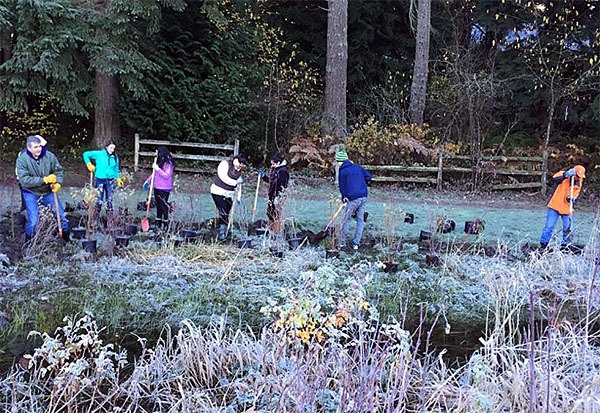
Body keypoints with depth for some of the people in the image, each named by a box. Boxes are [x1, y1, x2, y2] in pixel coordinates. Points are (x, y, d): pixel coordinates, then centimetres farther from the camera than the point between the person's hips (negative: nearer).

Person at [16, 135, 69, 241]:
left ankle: (67, 239, 30)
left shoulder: (49, 156, -11)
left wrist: (58, 183, -17)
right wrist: (44, 180, -27)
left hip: (49, 192, 3)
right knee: (33, 221, -8)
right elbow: (23, 180, -23)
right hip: (31, 194, -3)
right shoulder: (22, 159, -17)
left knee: (62, 215, 8)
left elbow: (59, 171, 2)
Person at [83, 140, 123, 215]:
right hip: (100, 179, -3)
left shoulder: (115, 157, 7)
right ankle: (97, 214, 9)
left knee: (109, 199, 7)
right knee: (99, 198, -3)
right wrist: (89, 164, -3)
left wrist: (118, 179, 10)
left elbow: (116, 169, 16)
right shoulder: (99, 154, -3)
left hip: (110, 180, 3)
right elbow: (86, 154, 3)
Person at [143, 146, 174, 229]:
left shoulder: (168, 163, -15)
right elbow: (154, 173, 22)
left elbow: (167, 176, -22)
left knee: (164, 205, -3)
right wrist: (148, 181, 17)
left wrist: (157, 169, -24)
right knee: (158, 205, 14)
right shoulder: (159, 162, 10)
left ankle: (165, 224, 6)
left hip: (164, 189, -8)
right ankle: (158, 222, 23)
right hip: (157, 187, 8)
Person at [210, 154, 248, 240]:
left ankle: (224, 235, 10)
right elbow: (223, 177, -18)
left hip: (229, 194, 6)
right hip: (218, 192, -6)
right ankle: (222, 235, -11)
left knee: (226, 214, 4)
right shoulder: (225, 164, -10)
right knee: (223, 214, -13)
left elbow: (239, 183, 18)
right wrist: (235, 182, -14)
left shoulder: (239, 171, 11)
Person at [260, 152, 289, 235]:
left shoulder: (283, 172, -18)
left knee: (276, 215, -5)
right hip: (271, 196, 10)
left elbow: (282, 186, -22)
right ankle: (270, 230, 33)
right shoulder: (273, 169, 12)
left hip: (277, 198, -10)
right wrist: (263, 176, 14)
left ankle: (277, 233, 3)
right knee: (270, 213, 19)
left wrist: (277, 197, -25)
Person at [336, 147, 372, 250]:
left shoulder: (342, 171, -6)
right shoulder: (357, 167, 10)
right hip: (364, 196, 6)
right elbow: (368, 176, 14)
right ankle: (356, 243, 12)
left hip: (353, 198, -6)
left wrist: (344, 198, 11)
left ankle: (342, 242, 17)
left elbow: (342, 187, -2)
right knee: (360, 220, 11)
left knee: (346, 220, 9)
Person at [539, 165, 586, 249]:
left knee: (568, 228, 5)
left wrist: (572, 198, -17)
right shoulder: (563, 175, -12)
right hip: (555, 205, -4)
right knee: (549, 226, -4)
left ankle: (565, 245, 22)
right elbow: (555, 178, -33)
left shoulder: (579, 183, 2)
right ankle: (543, 244, 7)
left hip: (567, 208, 4)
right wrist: (566, 174, -49)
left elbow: (575, 194, 6)